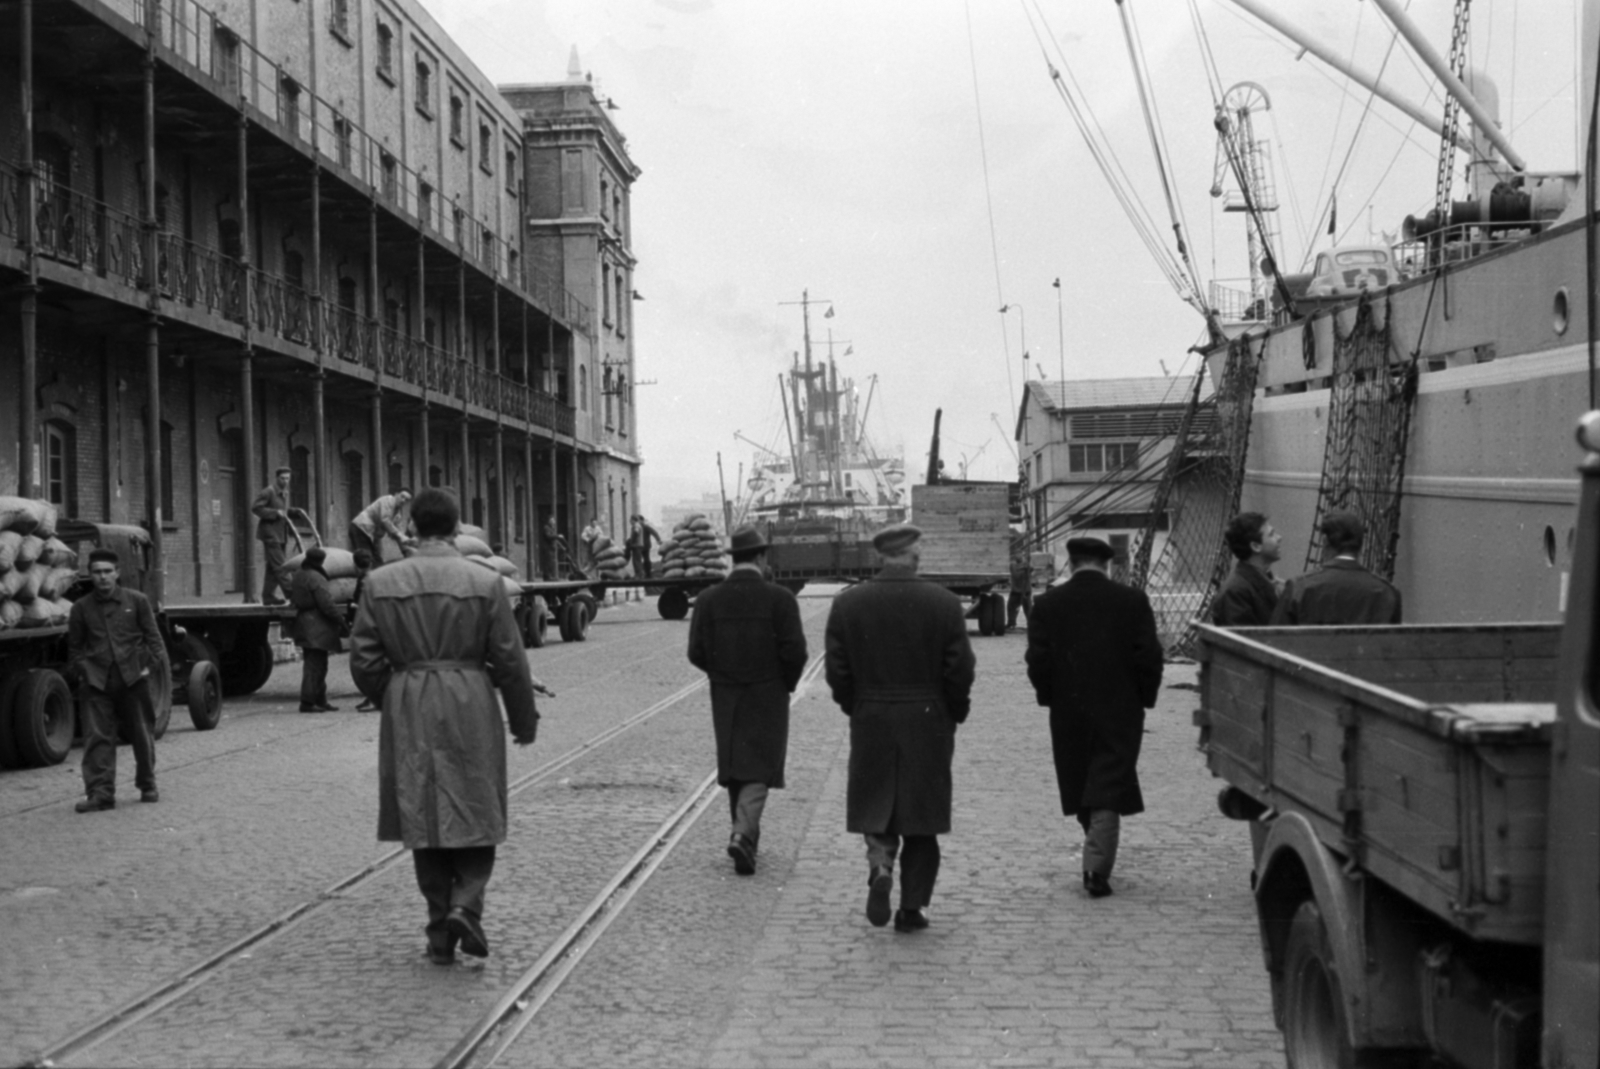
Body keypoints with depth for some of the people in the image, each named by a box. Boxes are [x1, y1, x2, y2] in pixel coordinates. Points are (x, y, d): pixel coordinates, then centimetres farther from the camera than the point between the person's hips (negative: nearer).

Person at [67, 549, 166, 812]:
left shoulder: (137, 601, 4)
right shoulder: (81, 608, 7)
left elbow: (152, 637, 7)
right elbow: (74, 646, 15)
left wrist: (150, 664, -3)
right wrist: (80, 671, 4)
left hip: (133, 678, 0)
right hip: (96, 681, 0)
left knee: (142, 734, 8)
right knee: (97, 737, -6)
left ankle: (147, 785, 25)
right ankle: (100, 793, -6)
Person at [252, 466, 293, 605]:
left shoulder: (285, 493, 15)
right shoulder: (268, 492, -11)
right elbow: (255, 507, -16)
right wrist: (275, 513, -21)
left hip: (280, 534, 9)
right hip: (270, 533, -9)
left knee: (272, 567, 10)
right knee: (279, 566, -11)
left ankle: (268, 596, 14)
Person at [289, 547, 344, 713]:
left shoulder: (297, 577, 13)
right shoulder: (316, 578, -17)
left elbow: (293, 600, 21)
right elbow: (326, 604, -20)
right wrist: (341, 620, -10)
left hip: (303, 623, 10)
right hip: (317, 627, -10)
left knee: (316, 665, 15)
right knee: (315, 665, -6)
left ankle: (320, 701, 19)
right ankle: (307, 702, -7)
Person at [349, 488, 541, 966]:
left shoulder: (380, 583, -1)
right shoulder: (484, 582, -6)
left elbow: (364, 661, 1)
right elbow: (509, 661, -3)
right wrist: (524, 719, 9)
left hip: (408, 714, 2)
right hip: (470, 710, -2)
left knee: (424, 818, 11)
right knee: (475, 815, 10)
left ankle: (441, 932, 13)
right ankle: (465, 905, -10)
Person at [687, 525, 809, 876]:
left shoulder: (708, 599, -4)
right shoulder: (779, 598, -11)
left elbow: (696, 653, -6)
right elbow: (795, 652, -14)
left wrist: (722, 674, 12)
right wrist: (787, 683, 4)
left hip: (725, 697, 3)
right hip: (768, 697, -3)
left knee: (734, 766, 16)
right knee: (758, 769, 0)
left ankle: (746, 835, 26)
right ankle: (743, 834, -17)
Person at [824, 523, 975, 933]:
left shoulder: (847, 604, -4)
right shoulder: (944, 604, -8)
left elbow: (837, 670, -3)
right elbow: (959, 671, -7)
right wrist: (954, 715, 8)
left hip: (870, 723, 1)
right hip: (928, 724, -1)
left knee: (876, 809, 14)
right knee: (921, 820, 9)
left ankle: (880, 868, -11)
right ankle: (912, 907, 12)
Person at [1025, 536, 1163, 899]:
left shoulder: (1047, 604, -3)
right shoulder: (1133, 601, -5)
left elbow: (1038, 662, -5)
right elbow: (1149, 658, -7)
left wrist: (1052, 698, 9)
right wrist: (1143, 698, 6)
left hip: (1069, 711, 2)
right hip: (1120, 711, -1)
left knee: (1082, 787, 16)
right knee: (1109, 789, 1)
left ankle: (1097, 859, 28)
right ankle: (1097, 868, -7)